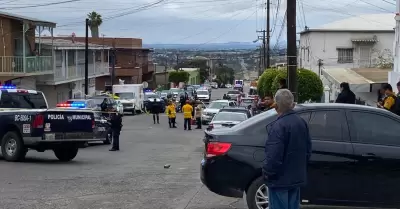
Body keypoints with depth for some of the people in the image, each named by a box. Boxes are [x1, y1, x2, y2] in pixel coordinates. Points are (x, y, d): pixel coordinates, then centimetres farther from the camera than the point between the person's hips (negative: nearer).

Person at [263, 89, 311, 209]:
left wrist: (266, 172, -11)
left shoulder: (278, 126, -22)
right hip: (296, 178, 8)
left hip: (280, 180, -8)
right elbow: (308, 150, 17)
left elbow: (273, 156, -26)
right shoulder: (301, 122, 8)